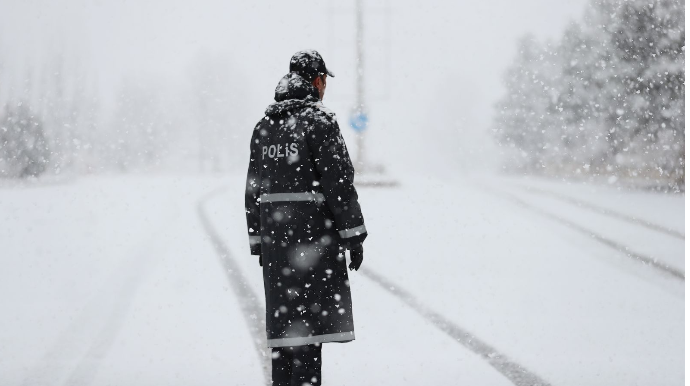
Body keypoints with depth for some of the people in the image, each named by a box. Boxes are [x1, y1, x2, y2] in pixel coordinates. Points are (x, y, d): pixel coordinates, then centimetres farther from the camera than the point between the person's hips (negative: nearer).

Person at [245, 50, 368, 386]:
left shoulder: (264, 125, 13)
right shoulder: (319, 120, -8)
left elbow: (254, 188, 15)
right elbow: (338, 182, -12)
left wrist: (258, 242, 19)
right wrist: (354, 235, -8)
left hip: (274, 234, 7)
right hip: (313, 231, -7)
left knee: (284, 317, 12)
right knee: (309, 318, -7)